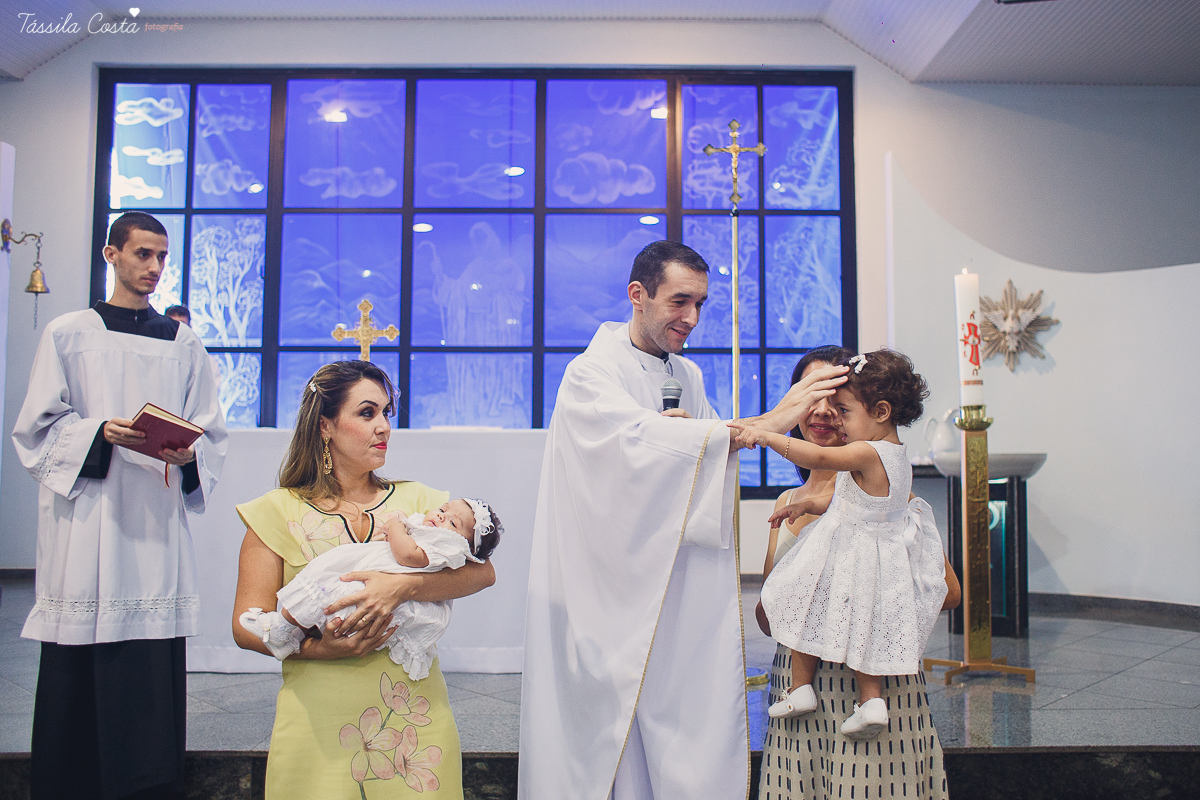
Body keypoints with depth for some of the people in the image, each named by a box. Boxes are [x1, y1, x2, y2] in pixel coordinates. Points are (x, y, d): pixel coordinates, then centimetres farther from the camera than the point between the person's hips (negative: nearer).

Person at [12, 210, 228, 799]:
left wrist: (188, 453, -9)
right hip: (84, 517, -1)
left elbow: (211, 435, 13)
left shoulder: (184, 344, 16)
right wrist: (101, 434, -14)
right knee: (76, 678, -1)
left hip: (156, 521, 2)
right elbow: (38, 429, 4)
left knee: (154, 677, 0)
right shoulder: (69, 334, 9)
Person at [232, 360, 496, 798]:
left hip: (412, 714, 2)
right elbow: (247, 626, -1)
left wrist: (404, 585, -24)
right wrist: (317, 648, -20)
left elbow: (482, 571, -7)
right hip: (319, 721, -1)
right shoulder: (278, 511, 4)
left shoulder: (415, 500, 8)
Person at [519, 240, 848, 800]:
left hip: (686, 588, 6)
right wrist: (765, 423, -29)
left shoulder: (689, 376, 13)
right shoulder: (591, 374, -8)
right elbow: (642, 444, -25)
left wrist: (686, 433, -9)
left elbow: (712, 463, 14)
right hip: (616, 592, -6)